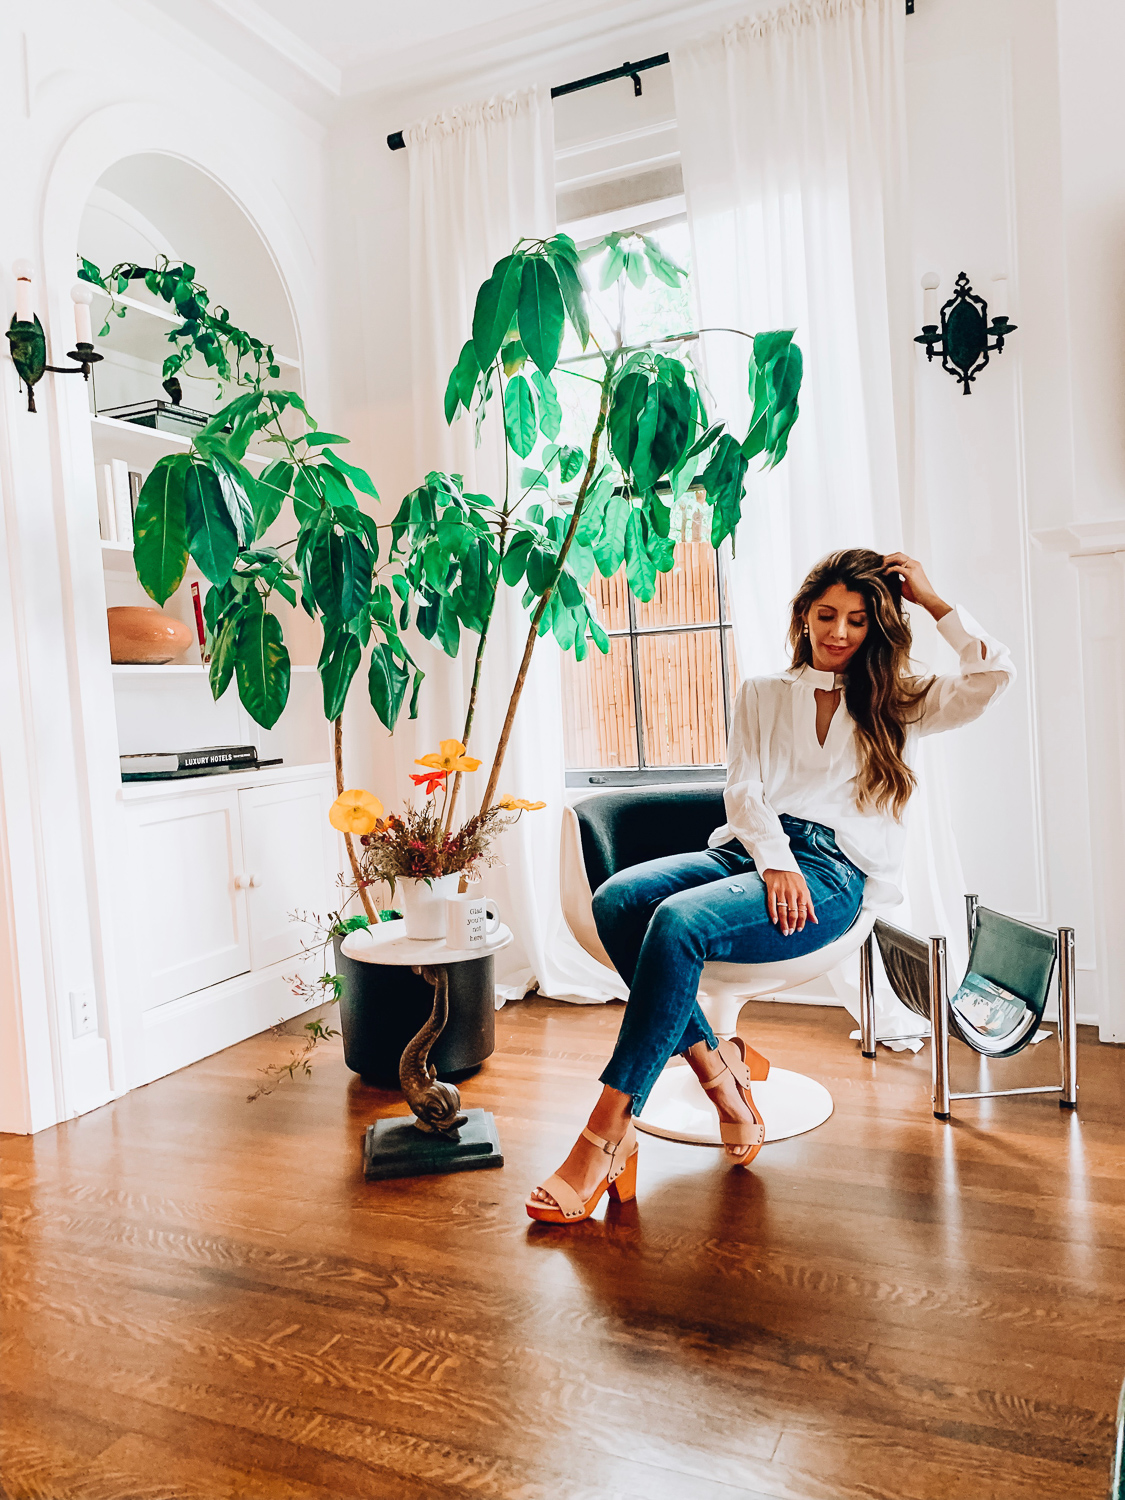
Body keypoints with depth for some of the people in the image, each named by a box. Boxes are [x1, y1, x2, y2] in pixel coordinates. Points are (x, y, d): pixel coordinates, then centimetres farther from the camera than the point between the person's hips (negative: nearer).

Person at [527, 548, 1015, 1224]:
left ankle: (607, 1138, -29)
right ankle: (721, 1069, -21)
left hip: (836, 871, -4)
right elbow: (744, 788, 9)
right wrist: (775, 861, -9)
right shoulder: (762, 693, 23)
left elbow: (995, 674, 3)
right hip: (749, 847, 4)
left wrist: (934, 600, 9)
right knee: (617, 900, -26)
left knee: (680, 921, -33)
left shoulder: (897, 702, 19)